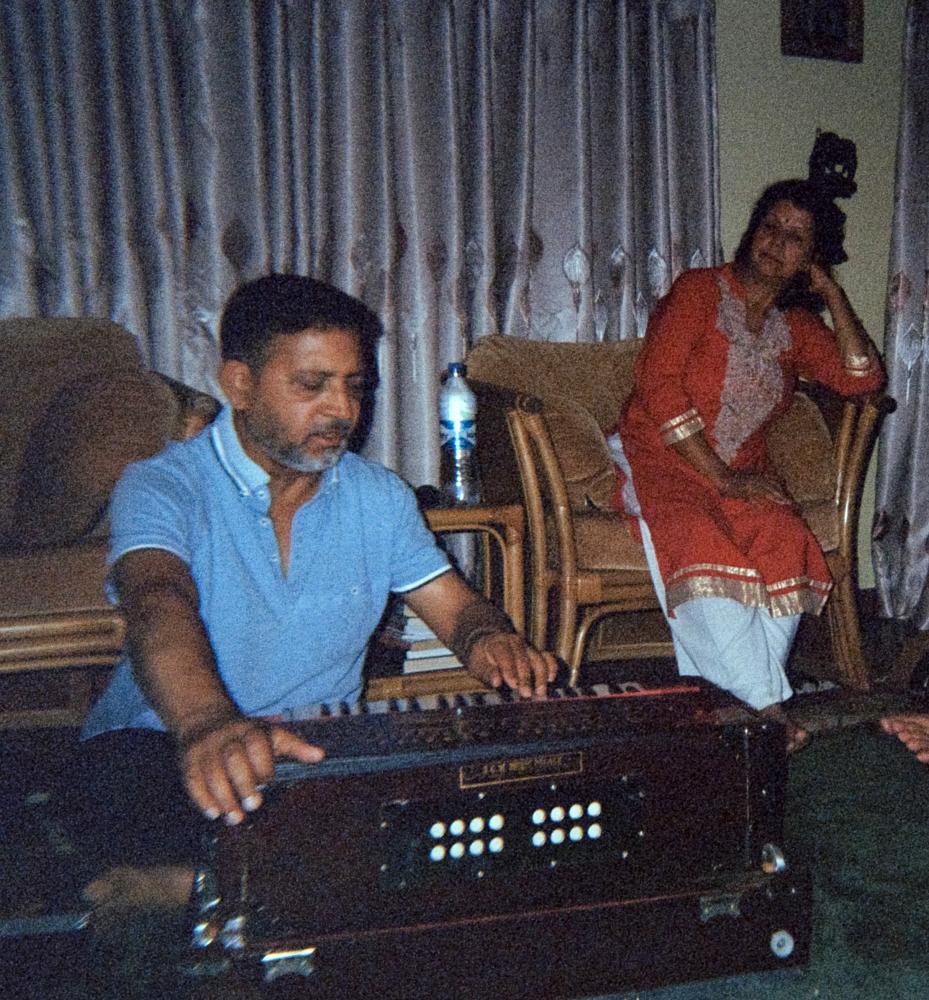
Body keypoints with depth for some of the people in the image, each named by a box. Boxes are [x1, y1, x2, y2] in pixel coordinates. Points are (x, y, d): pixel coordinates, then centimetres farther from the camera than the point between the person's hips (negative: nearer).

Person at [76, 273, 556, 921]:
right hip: (166, 739, -5)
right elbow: (159, 602, -29)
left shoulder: (379, 496, 7)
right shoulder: (161, 487, -9)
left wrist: (490, 640, -21)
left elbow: (456, 605, 6)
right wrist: (206, 722, -51)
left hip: (324, 745, 5)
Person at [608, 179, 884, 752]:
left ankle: (733, 699, -24)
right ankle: (767, 703, -26)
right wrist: (718, 475, -17)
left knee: (787, 545, -29)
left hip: (741, 473, 4)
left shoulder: (795, 326, 15)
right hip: (662, 461, -4)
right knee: (702, 545, -35)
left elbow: (862, 378, 3)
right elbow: (659, 384, -13)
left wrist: (832, 294, 4)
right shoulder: (700, 291, 0)